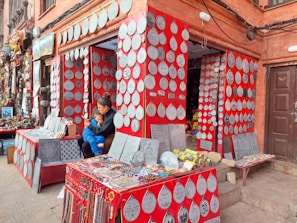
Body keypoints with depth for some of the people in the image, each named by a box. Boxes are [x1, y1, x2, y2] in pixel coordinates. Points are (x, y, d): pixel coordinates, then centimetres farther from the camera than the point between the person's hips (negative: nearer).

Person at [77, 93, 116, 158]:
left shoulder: (112, 116, -27)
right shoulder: (106, 113, 2)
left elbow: (102, 132, -27)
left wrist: (89, 125, -15)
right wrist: (90, 121, 1)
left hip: (107, 138, -10)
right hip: (99, 135, 10)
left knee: (85, 146, -20)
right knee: (80, 140, 10)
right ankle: (87, 158, 23)